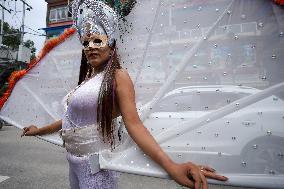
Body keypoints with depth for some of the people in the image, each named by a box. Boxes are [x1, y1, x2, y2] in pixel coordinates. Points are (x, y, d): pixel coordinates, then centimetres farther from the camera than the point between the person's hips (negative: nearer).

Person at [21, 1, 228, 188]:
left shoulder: (118, 76, -14)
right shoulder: (85, 79, 9)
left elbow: (133, 123, -24)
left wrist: (171, 166, -36)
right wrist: (40, 130, 27)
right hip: (73, 160, 8)